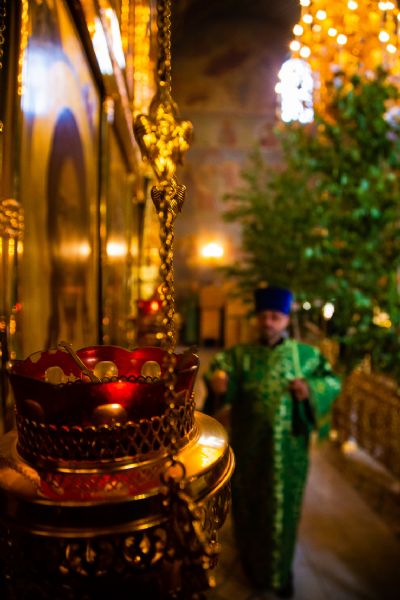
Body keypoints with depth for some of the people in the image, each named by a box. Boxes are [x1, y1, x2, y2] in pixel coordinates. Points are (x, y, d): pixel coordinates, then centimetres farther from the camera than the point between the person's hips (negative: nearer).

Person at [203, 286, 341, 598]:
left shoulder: (306, 354, -1)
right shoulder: (241, 353, -2)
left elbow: (333, 381, -2)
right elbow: (220, 366, -17)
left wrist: (311, 389, -22)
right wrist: (218, 379, -40)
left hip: (287, 447, 0)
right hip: (250, 445, 0)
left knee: (283, 507, 12)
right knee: (250, 504, 15)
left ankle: (280, 572, 35)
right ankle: (254, 562, 41)